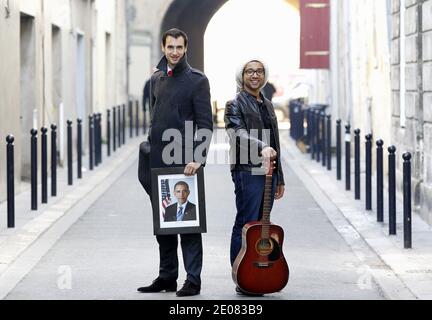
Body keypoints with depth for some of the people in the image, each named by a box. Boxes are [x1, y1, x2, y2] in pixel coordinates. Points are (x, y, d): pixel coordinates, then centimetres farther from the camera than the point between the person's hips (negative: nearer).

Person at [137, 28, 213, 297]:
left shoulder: (197, 80, -4)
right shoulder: (156, 79, 14)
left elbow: (206, 124, -9)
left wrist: (197, 159, -18)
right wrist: (151, 151, 12)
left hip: (185, 162, -6)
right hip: (159, 162, 6)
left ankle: (193, 280, 0)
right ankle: (167, 276, 18)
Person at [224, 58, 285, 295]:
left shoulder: (267, 105, 21)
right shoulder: (235, 104, -2)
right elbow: (238, 134, -19)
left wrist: (279, 178, 22)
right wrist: (262, 148, -35)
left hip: (268, 172, 7)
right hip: (247, 172, -7)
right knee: (246, 226, -7)